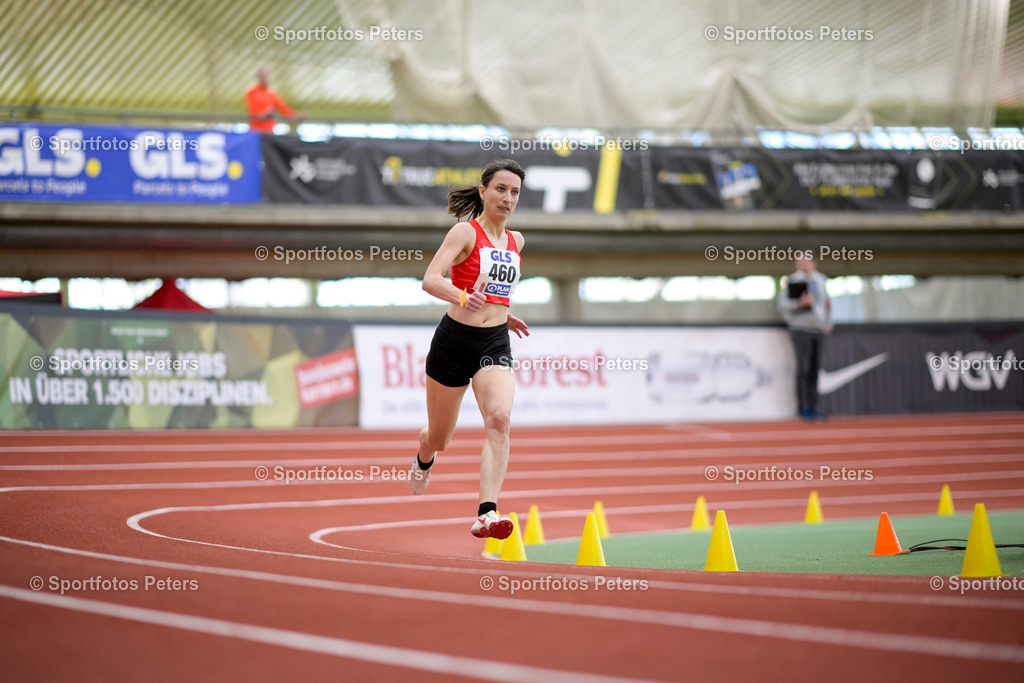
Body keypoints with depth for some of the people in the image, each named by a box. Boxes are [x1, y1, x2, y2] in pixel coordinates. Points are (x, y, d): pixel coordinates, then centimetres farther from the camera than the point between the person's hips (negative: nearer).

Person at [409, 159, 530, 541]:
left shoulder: (515, 241, 11)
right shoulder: (465, 232, -8)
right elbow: (430, 280, -23)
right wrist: (463, 297, -40)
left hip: (495, 344, 3)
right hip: (455, 339, -3)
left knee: (499, 419, -25)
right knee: (439, 437, 12)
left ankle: (487, 515, -32)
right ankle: (424, 462, 51)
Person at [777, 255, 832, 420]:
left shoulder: (820, 280, 15)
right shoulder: (793, 281, -4)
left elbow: (826, 303, 23)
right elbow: (782, 304, -10)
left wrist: (828, 324, 12)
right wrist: (800, 303, -24)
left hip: (818, 330, 6)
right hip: (801, 329, -6)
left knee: (815, 369, 4)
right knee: (804, 369, -8)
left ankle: (813, 407, 6)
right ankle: (804, 408, -7)